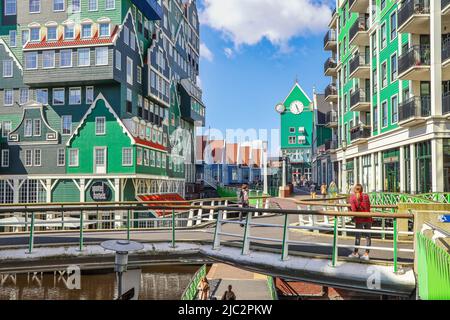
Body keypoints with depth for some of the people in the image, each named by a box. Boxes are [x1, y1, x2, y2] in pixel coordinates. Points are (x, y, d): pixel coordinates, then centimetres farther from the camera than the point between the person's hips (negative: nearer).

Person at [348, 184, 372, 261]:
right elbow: (368, 206, 10)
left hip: (359, 219, -3)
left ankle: (356, 253, 19)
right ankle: (366, 254, 10)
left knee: (357, 236, 7)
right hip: (368, 219, 3)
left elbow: (354, 209, -10)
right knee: (368, 236, 7)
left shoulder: (352, 197, -3)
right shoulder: (366, 196, 6)